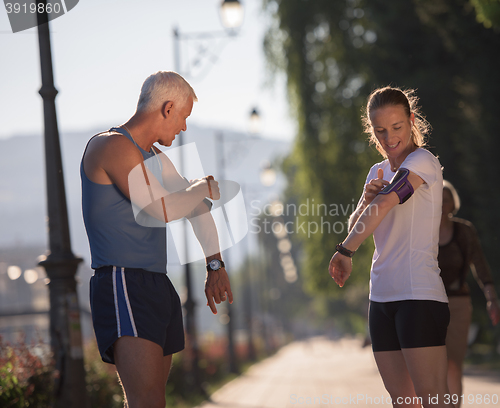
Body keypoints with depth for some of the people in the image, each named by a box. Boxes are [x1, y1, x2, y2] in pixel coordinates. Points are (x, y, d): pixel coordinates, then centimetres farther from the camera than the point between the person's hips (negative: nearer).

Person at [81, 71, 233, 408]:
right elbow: (160, 210, -17)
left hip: (159, 288, 10)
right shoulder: (112, 146, -8)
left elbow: (196, 206, 33)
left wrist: (215, 266, 25)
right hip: (123, 283, -10)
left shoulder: (155, 158, 22)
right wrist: (205, 188, 1)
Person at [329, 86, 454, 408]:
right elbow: (356, 227, 12)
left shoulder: (422, 161, -5)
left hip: (420, 296, -7)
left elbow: (385, 203, -17)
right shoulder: (378, 172, 19)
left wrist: (345, 252, -10)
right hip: (382, 296, 8)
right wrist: (366, 200, -9)